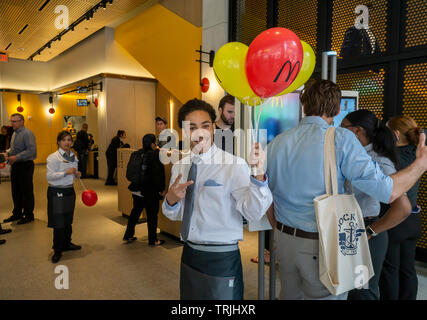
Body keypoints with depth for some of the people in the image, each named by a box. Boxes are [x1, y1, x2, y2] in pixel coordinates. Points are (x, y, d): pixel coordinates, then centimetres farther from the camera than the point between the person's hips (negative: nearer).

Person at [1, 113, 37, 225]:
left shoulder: (27, 133, -15)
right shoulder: (14, 133, 13)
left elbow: (31, 150, -23)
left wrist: (16, 157, -25)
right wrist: (7, 153, 3)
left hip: (25, 165, -9)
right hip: (15, 165, 9)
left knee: (26, 191, 1)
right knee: (16, 191, 16)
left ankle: (29, 215, 13)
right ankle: (17, 213, 30)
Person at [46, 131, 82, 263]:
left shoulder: (73, 156, 11)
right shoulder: (53, 157, -12)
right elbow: (49, 176, -17)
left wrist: (76, 174, 1)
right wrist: (66, 172, -24)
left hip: (70, 190, 7)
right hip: (57, 192, -7)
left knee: (68, 220, 16)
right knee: (58, 222, -2)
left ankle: (67, 243, 32)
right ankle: (57, 250, 10)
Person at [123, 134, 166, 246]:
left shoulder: (136, 154, 4)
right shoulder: (155, 155, -18)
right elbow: (158, 173, -19)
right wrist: (161, 189, -10)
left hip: (136, 190, 7)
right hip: (150, 192, -7)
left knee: (135, 211, 22)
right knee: (152, 215, 7)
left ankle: (128, 236, 32)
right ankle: (153, 240, 18)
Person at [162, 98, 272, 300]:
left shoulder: (235, 165, -16)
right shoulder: (179, 167, 1)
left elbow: (253, 213, -26)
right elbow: (175, 215, 9)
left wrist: (258, 175, -42)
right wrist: (170, 200, -13)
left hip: (222, 260, -5)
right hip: (189, 255, 6)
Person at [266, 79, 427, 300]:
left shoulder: (276, 143, 0)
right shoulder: (341, 139, -14)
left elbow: (267, 201, 7)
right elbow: (387, 192, -16)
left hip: (285, 241, 5)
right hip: (323, 246, -4)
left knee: (289, 295, 22)